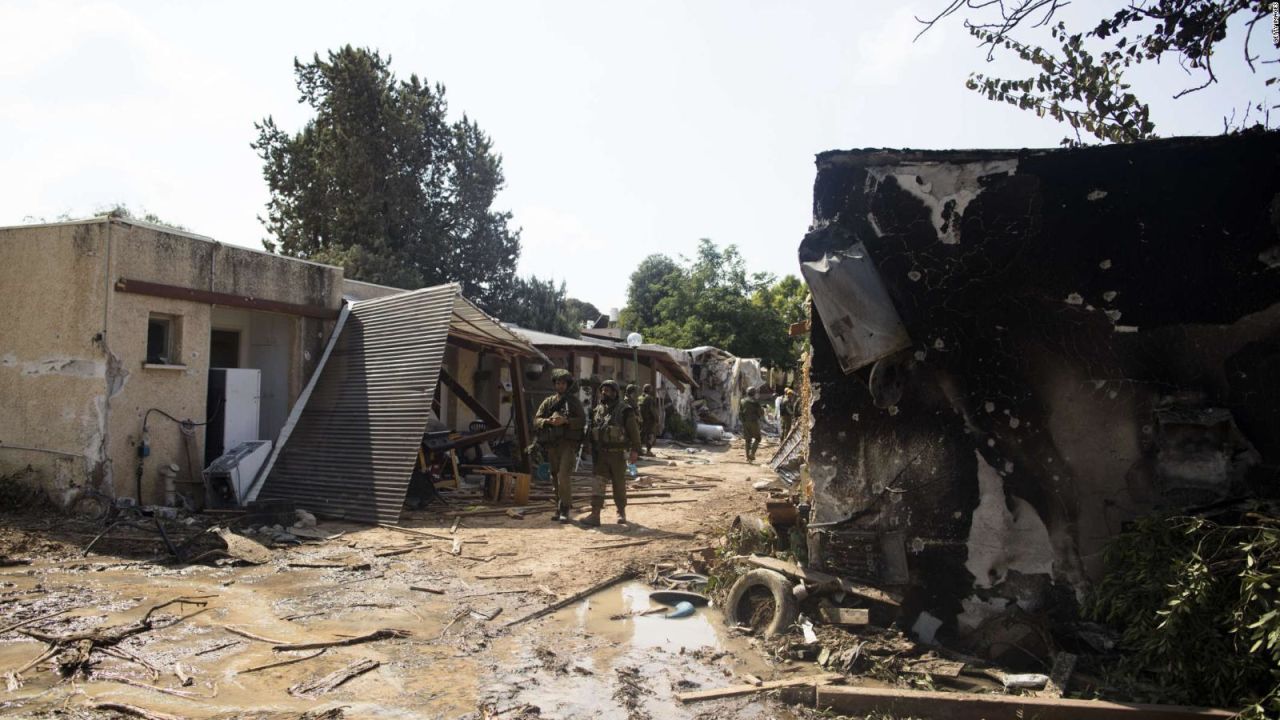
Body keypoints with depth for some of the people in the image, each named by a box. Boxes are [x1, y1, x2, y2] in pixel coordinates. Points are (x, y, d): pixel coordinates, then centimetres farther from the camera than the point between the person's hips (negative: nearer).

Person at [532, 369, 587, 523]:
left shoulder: (574, 401, 5)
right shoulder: (548, 402, 13)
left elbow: (582, 421, -4)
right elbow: (536, 421, 7)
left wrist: (565, 420, -17)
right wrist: (548, 421, -13)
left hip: (569, 444, -4)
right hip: (552, 445, 4)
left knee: (564, 476, -16)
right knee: (556, 478, 9)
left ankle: (564, 510, -9)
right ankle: (558, 509, 19)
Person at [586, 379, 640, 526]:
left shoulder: (624, 410, -7)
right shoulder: (598, 410, 9)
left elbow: (634, 431, -9)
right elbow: (592, 431, 18)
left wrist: (635, 450, -17)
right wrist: (593, 452, 17)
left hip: (618, 454, -4)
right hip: (601, 454, 4)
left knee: (619, 485, 7)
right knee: (597, 482, -6)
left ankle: (621, 513, 24)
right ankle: (595, 515, -9)